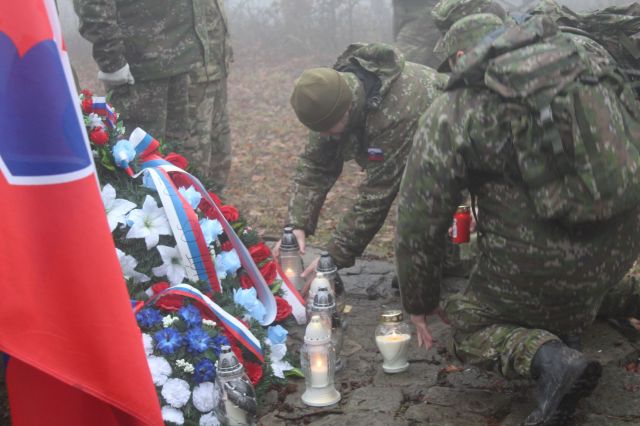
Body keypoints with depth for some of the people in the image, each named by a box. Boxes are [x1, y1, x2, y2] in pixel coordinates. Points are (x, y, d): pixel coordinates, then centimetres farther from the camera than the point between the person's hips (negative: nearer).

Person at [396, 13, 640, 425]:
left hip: (545, 257, -6)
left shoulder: (451, 115, -5)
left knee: (471, 328, 16)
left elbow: (419, 220, -2)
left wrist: (420, 304, 12)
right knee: (578, 292, 36)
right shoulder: (582, 55, 8)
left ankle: (550, 359, -11)